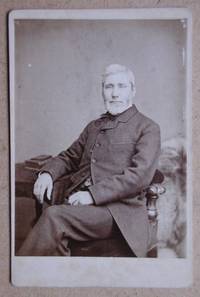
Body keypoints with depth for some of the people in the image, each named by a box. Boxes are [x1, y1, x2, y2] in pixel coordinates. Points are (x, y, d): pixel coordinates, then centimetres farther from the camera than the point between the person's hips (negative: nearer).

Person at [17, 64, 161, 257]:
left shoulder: (147, 128, 4)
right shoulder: (94, 126, 23)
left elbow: (140, 175, -8)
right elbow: (69, 157, 27)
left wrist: (93, 194, -16)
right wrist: (47, 173, 4)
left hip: (117, 207, -4)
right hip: (79, 203, 5)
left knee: (54, 216, -29)